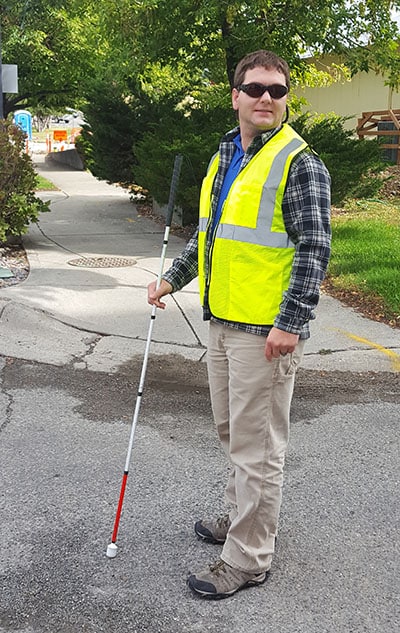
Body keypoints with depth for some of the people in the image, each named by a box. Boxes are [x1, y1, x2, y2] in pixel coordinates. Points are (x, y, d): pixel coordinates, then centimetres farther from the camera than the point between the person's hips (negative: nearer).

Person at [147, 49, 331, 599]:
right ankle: (242, 517, 40)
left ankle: (248, 558, 13)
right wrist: (173, 278, 19)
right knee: (233, 432, 21)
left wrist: (289, 323, -21)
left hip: (267, 330, -8)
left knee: (257, 446, 0)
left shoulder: (299, 163, -12)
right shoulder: (223, 159, 14)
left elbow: (314, 249, -16)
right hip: (223, 321, 9)